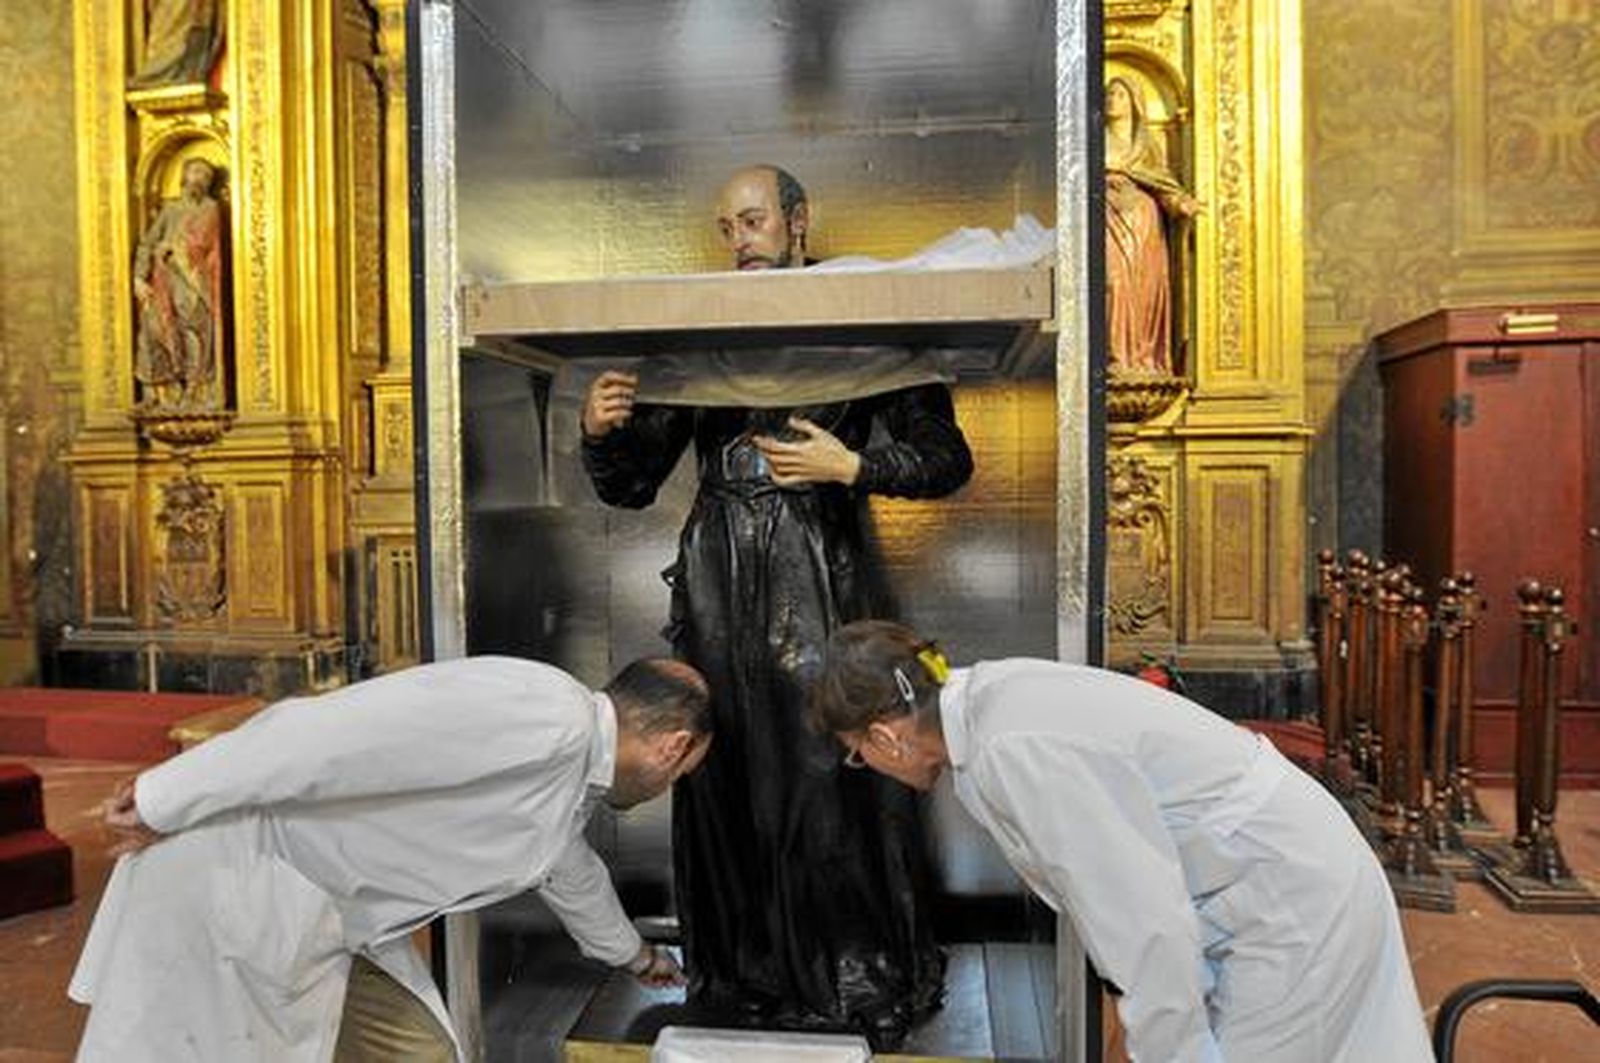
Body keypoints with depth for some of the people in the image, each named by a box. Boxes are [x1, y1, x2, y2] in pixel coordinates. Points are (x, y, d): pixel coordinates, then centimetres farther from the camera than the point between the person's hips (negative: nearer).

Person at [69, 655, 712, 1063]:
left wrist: (633, 954, 49)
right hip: (237, 870, -9)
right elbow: (338, 729, -29)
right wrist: (166, 798, -24)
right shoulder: (548, 717, -24)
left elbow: (572, 872, 32)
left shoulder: (572, 782, 11)